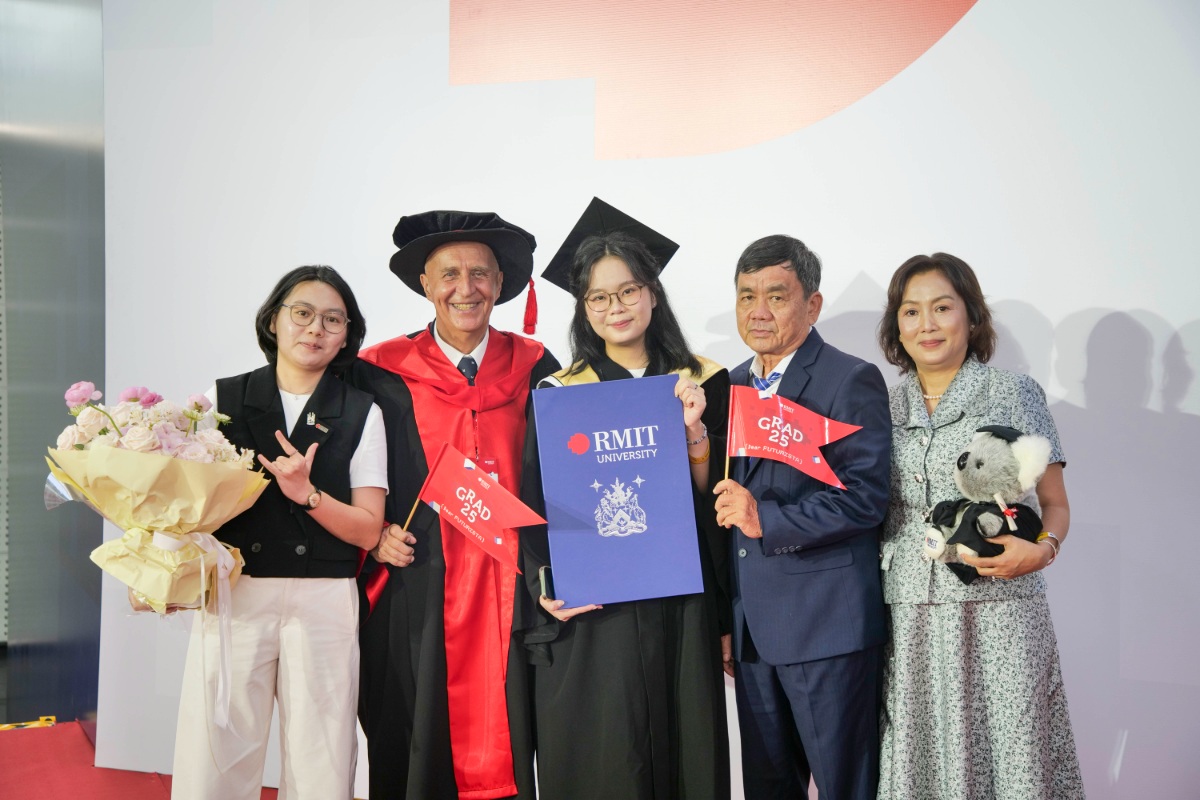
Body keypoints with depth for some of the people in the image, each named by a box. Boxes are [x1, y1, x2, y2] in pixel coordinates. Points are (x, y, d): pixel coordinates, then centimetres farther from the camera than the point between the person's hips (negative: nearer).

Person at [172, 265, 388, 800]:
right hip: (232, 595, 1)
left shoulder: (361, 413, 6)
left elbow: (367, 531, 1)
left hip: (323, 602, 0)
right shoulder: (224, 399, 9)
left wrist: (305, 492, -15)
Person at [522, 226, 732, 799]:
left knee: (686, 751, 9)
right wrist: (544, 588, -11)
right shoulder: (559, 391, 1)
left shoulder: (702, 382, 5)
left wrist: (693, 429, -13)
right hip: (592, 607, -1)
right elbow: (536, 505, 2)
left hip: (682, 604, 2)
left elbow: (717, 497, 3)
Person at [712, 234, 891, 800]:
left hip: (827, 626, -6)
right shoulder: (731, 386, 13)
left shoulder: (852, 381, -8)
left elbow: (866, 497, -16)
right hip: (751, 630, 7)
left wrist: (766, 520, -21)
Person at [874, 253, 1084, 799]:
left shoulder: (1014, 394, 3)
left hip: (998, 614, -2)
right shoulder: (884, 407, 11)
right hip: (907, 622, 3)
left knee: (1003, 752, -2)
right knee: (918, 756, 6)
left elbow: (1054, 504, 6)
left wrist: (1042, 549, -14)